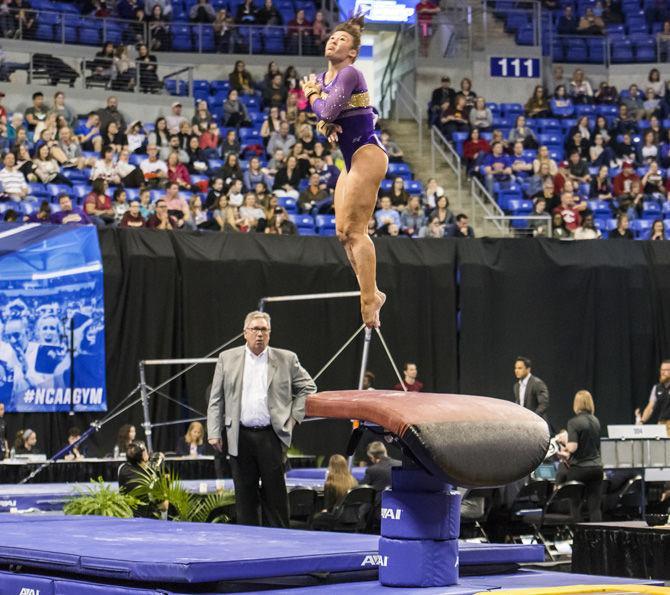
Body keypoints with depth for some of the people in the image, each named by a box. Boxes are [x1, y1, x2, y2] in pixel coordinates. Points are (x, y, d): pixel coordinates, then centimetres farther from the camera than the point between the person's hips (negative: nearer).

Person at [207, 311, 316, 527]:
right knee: (244, 495, 5)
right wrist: (214, 433, 0)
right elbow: (216, 399, 7)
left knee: (275, 493, 0)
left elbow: (308, 387, 14)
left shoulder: (286, 359, 6)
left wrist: (294, 416, 4)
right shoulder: (228, 358, 7)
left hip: (271, 436, -1)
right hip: (240, 438, 1)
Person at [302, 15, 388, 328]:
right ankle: (372, 295, 19)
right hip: (352, 160, 9)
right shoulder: (323, 77, 12)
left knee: (354, 229, -13)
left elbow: (329, 110, -23)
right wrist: (324, 125, -8)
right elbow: (327, 116, 16)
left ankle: (369, 301, -10)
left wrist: (312, 95, -3)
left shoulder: (350, 74, -14)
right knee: (343, 232, 10)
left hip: (367, 154, -9)